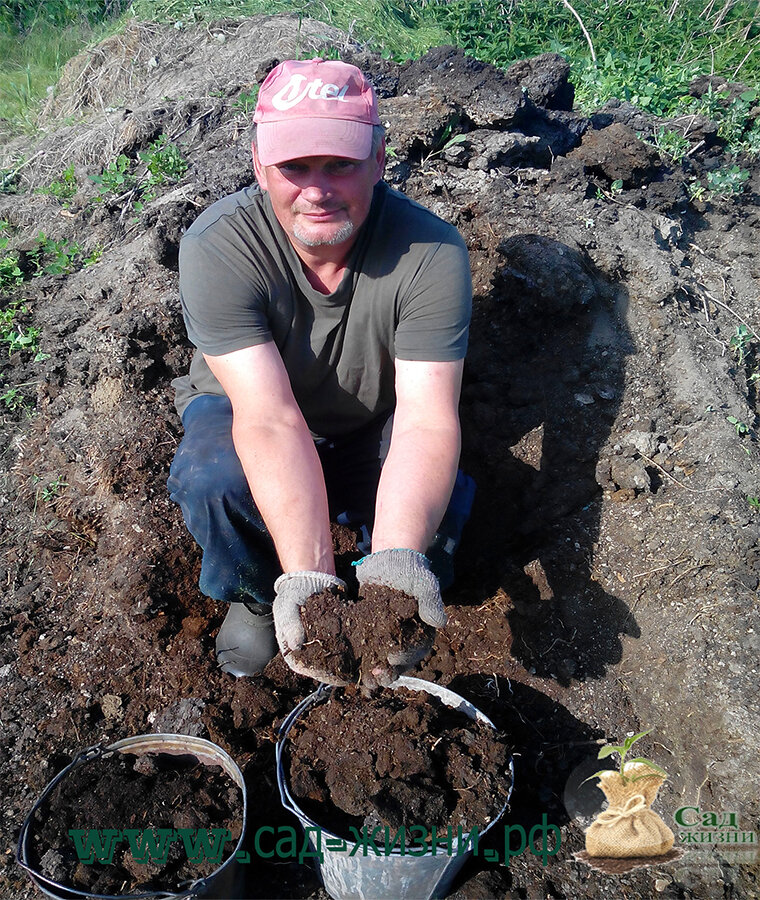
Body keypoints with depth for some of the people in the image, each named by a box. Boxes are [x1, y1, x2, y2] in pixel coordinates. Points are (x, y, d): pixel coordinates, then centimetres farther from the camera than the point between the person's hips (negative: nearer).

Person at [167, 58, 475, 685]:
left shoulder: (433, 251, -26)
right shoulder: (216, 249, -29)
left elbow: (426, 418, -32)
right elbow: (270, 417, -37)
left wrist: (397, 557, -49)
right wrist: (307, 575, -47)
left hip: (373, 429, 1)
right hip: (248, 410, 0)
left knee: (436, 506, -28)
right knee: (213, 480, -32)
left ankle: (389, 592, 9)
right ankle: (256, 595, 2)